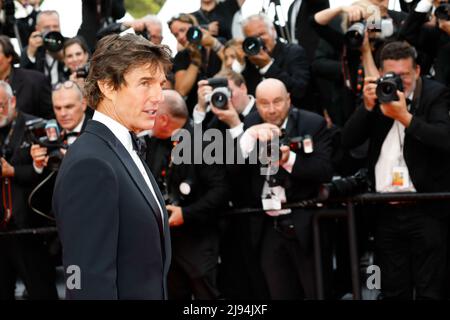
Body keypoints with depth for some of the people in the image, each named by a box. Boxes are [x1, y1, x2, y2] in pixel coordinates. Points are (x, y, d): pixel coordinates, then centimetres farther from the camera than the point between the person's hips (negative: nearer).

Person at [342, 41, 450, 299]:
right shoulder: (376, 94, 10)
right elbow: (348, 140, 3)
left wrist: (405, 116, -23)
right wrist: (368, 106, -10)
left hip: (426, 210, -4)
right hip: (387, 211, 5)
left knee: (429, 292, -2)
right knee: (393, 292, 9)